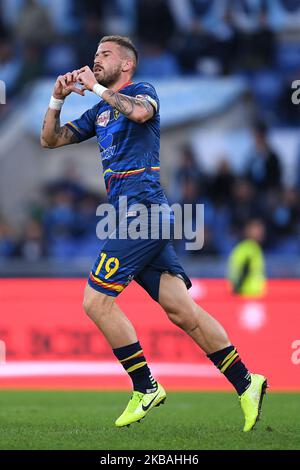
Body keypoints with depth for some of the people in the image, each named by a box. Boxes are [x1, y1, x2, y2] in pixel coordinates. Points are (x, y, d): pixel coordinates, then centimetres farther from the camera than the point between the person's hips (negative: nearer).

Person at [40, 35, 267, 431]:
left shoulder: (141, 91, 0)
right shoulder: (99, 113, 24)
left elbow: (141, 111, -25)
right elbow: (50, 140, 24)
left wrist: (96, 87, -15)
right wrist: (58, 99, 9)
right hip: (134, 218, 8)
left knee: (96, 300, -10)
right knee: (181, 311, 1)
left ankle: (145, 388, -5)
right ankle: (246, 384, 1)